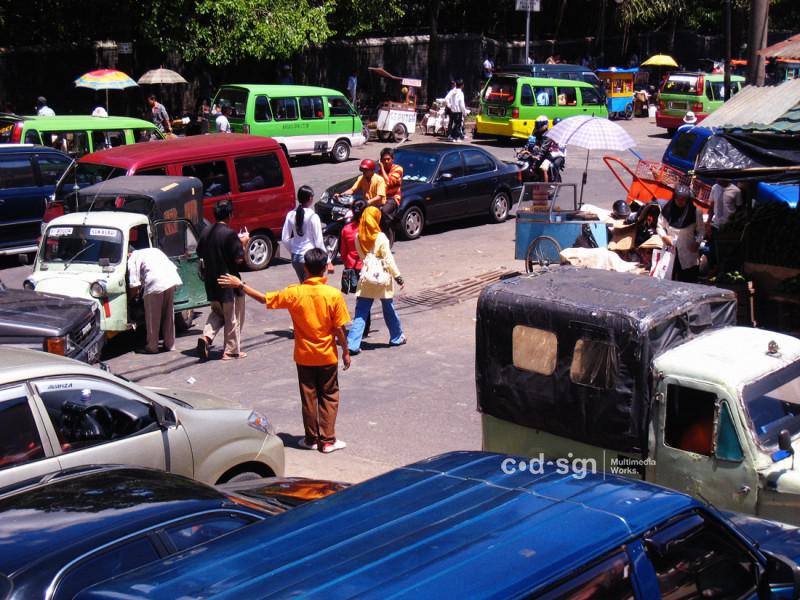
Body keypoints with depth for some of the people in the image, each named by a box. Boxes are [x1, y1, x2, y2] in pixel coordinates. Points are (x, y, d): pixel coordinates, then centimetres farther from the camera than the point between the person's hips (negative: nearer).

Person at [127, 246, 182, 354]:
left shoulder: (132, 259, 10)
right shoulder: (152, 250, 31)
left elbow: (135, 285, 3)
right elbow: (173, 267, 26)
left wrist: (131, 297, 21)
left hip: (155, 284, -6)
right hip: (172, 279, 6)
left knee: (152, 317, 8)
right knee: (169, 315, 18)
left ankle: (152, 347, 14)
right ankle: (170, 345, 24)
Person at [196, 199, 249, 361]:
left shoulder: (206, 233, 3)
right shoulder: (230, 234, -18)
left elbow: (200, 253, 14)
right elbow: (239, 259, -20)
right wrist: (243, 243, -3)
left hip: (211, 283, 6)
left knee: (217, 312, 23)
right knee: (233, 318, 8)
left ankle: (206, 336, 0)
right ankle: (231, 351, 14)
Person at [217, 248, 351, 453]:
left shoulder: (294, 293, -13)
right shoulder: (334, 294, -16)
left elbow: (264, 299, -4)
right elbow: (339, 329, -12)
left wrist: (240, 285, 6)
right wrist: (345, 351, 1)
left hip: (304, 356, 1)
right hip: (327, 357, -1)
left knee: (308, 397, 13)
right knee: (329, 396, 11)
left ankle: (311, 439, 21)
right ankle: (327, 440, 12)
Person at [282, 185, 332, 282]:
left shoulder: (291, 215, 0)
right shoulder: (313, 216, -14)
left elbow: (285, 239, 3)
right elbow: (318, 242, -13)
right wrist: (328, 261, -7)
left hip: (295, 257, 6)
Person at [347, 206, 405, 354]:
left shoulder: (358, 238, -1)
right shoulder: (381, 238, -13)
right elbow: (388, 259, -11)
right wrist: (398, 276, -4)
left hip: (365, 279, 3)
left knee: (361, 313, 2)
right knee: (388, 309, 16)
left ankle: (352, 344, -8)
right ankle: (396, 337, 32)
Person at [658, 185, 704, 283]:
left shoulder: (695, 212, -6)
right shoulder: (667, 210, -1)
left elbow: (701, 230, 2)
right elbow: (660, 226, 8)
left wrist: (697, 242, -14)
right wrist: (664, 236, -10)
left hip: (688, 253, -1)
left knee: (689, 280, 3)